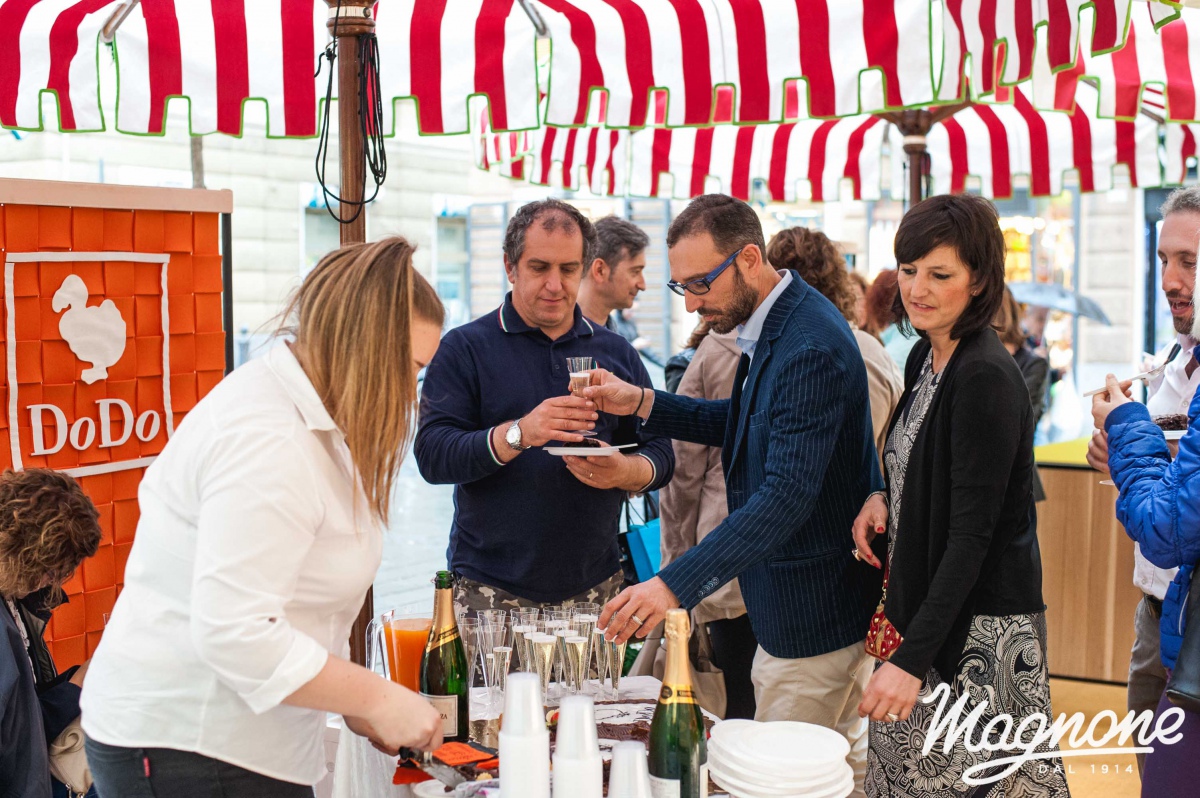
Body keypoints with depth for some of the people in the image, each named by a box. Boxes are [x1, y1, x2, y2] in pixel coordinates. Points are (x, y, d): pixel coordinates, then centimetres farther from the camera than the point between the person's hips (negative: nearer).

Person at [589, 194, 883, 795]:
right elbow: (747, 424, 18)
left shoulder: (811, 349, -27)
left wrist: (676, 584, -39)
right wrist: (641, 403, 4)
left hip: (813, 605, -10)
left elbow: (787, 494, -33)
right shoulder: (771, 326, 5)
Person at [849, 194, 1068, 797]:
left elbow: (971, 534, -22)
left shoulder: (987, 379, -19)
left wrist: (912, 658, -25)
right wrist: (882, 498, 0)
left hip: (978, 630, -9)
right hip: (920, 603, 9)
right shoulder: (926, 357, 8)